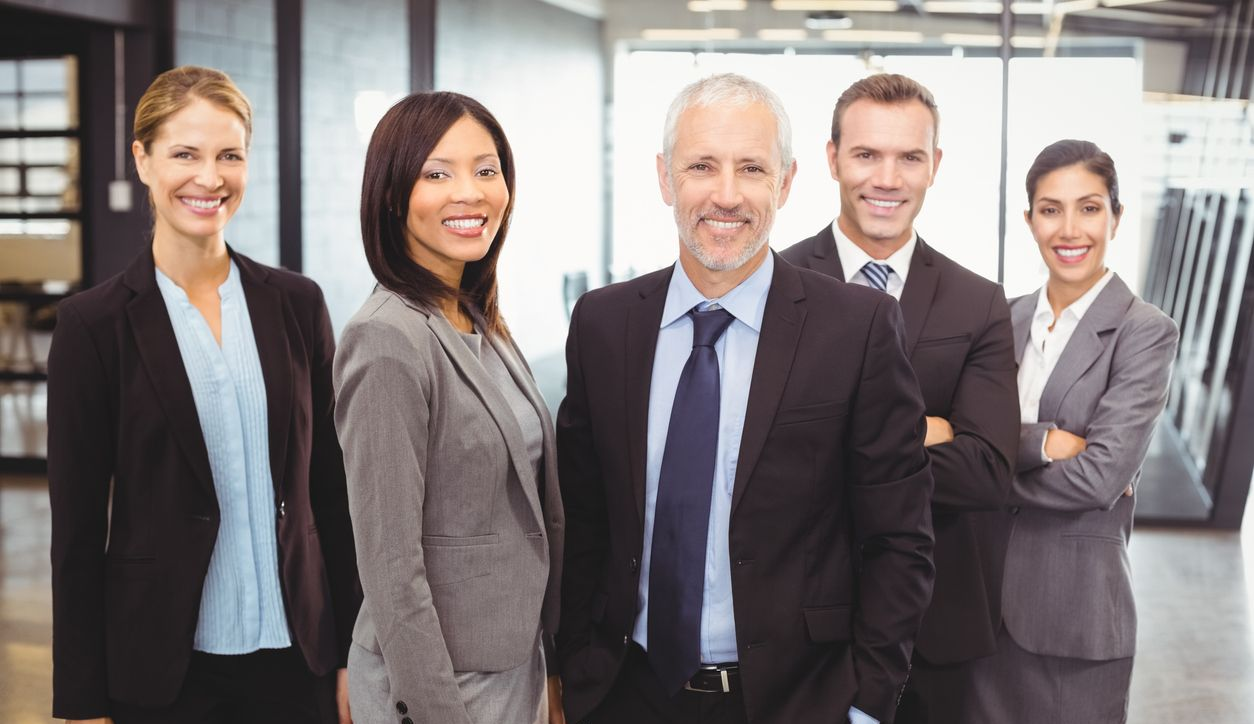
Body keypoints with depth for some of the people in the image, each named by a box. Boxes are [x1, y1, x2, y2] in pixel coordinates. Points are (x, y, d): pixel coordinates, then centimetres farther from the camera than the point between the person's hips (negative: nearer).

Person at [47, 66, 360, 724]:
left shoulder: (297, 304, 3)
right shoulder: (93, 324, -5)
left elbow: (331, 491, 6)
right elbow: (78, 529, -4)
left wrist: (353, 654, 5)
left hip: (296, 655, 3)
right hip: (164, 669, -2)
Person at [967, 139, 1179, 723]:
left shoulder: (1145, 332, -8)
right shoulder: (1008, 318, 6)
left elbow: (1101, 476, -18)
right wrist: (1042, 442, -21)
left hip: (1078, 603, -4)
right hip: (987, 592, 5)